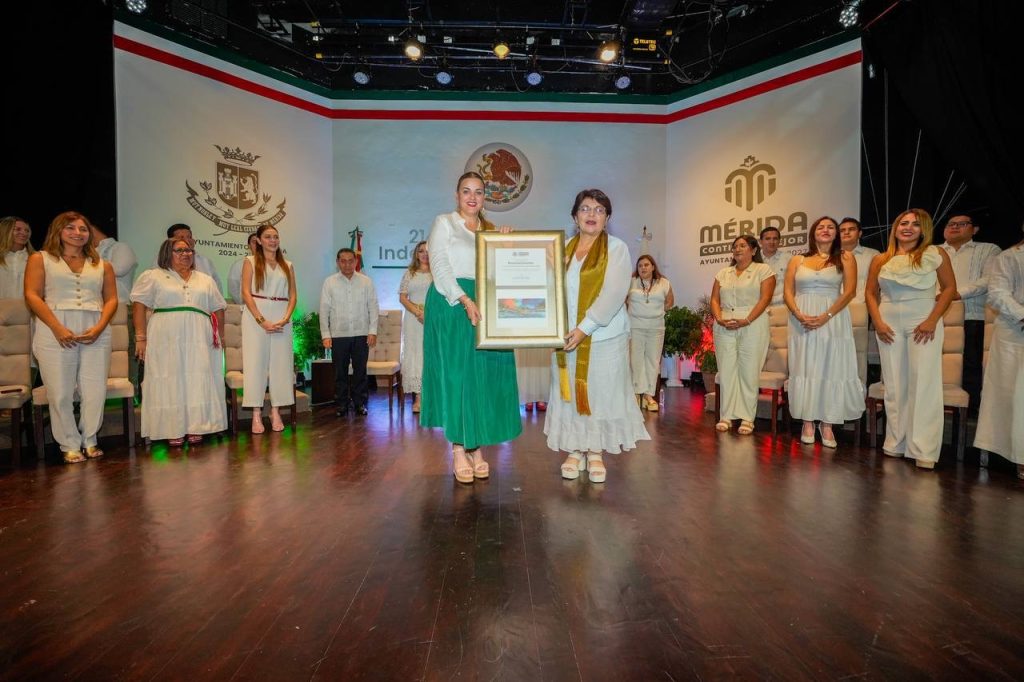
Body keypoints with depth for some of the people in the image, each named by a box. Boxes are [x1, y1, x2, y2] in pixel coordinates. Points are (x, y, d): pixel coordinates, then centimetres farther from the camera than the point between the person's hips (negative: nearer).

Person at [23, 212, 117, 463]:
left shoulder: (102, 265, 15)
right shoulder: (40, 259, 10)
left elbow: (111, 299, 10)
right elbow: (32, 296, 0)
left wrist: (99, 328, -7)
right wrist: (58, 328, -12)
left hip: (95, 333, 2)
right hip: (55, 332, -2)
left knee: (96, 391, 0)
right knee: (61, 392, 0)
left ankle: (89, 441, 15)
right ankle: (70, 445, 12)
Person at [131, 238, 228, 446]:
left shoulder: (206, 280, 18)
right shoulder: (153, 277, 7)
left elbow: (218, 310, 17)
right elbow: (139, 307, 2)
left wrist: (219, 338, 10)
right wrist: (141, 338, -6)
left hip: (199, 342, 3)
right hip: (166, 342, -3)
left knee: (199, 383, 0)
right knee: (170, 383, -3)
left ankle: (196, 428, 6)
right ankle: (173, 431, 2)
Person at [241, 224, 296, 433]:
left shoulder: (287, 265, 15)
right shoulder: (251, 261, 7)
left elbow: (292, 295, 9)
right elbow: (246, 293, -3)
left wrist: (286, 318, -8)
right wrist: (262, 320, -13)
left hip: (282, 318, 3)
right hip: (256, 316, -3)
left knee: (280, 363, 1)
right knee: (256, 362, -3)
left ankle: (276, 412, 8)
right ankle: (256, 414, 1)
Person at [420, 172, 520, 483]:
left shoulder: (490, 230, 19)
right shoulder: (443, 223, 6)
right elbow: (439, 266, -7)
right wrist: (464, 300, -19)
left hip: (485, 306, 4)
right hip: (451, 306, -4)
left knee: (484, 375, 1)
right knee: (455, 373, -5)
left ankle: (476, 448, 10)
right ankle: (459, 450, 3)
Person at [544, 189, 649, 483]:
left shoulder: (616, 248, -1)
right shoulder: (563, 249, 11)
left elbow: (613, 293, -12)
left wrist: (585, 328, -18)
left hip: (604, 336, -3)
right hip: (567, 336, 3)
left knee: (600, 391, 3)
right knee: (569, 392, 6)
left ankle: (596, 453, 15)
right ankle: (574, 451, 18)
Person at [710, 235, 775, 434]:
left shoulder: (764, 270, 5)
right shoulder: (723, 273, 17)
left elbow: (765, 298, -6)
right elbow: (715, 299, 11)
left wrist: (746, 321, -17)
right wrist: (720, 319, -8)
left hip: (752, 326, -4)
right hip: (724, 328, 4)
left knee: (749, 372, -3)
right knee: (726, 371, 1)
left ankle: (747, 418, 4)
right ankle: (726, 416, 7)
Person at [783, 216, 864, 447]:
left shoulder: (845, 258, 7)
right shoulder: (797, 260, 12)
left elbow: (849, 291, -3)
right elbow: (788, 292, 5)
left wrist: (825, 316, -15)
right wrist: (799, 315, -12)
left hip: (832, 320, -1)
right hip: (802, 321, 1)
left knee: (832, 369, -2)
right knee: (805, 369, 1)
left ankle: (827, 425, 5)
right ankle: (808, 423, 7)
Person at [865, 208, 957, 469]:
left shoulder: (935, 254, 3)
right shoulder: (880, 260, 8)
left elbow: (950, 288, 0)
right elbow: (871, 293, 11)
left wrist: (932, 320, -11)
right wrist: (878, 322, -2)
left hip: (923, 323, -2)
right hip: (889, 324, 2)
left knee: (923, 383, -5)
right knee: (894, 384, 6)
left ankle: (923, 449, 0)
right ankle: (895, 443, 16)